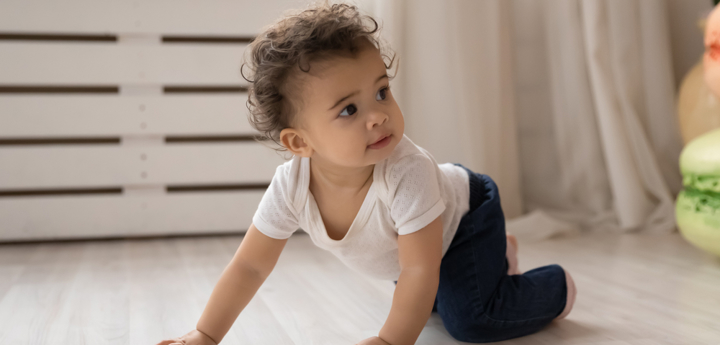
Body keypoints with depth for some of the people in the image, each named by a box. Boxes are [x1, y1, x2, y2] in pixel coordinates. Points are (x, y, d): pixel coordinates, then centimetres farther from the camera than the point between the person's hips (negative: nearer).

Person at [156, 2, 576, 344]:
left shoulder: (408, 173, -46)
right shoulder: (291, 188, -32)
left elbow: (420, 269, -39)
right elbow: (250, 266, -21)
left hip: (465, 214, -5)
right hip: (401, 246, 5)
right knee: (428, 302, 27)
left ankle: (554, 286, 6)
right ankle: (500, 255, 48)